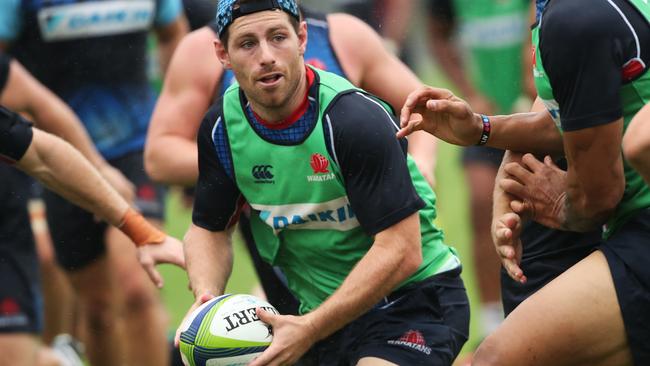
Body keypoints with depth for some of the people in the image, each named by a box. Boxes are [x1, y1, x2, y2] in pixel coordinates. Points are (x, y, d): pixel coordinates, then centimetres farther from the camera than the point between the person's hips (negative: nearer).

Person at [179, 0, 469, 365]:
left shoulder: (356, 118, -21)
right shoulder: (220, 127, -2)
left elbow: (401, 252, -24)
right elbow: (210, 229, 9)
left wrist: (310, 331, -30)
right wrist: (206, 298, -13)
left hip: (413, 299, -6)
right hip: (319, 308, 6)